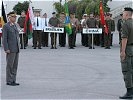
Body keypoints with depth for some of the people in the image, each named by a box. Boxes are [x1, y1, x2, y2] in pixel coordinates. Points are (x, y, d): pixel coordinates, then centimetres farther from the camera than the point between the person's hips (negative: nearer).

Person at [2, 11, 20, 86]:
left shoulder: (15, 25, 14)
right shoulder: (6, 26, -7)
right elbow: (4, 38, -10)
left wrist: (18, 47, 14)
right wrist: (6, 49, -16)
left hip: (16, 49, 7)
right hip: (10, 49, -7)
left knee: (15, 66, 9)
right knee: (10, 65, -2)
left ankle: (13, 80, 15)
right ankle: (9, 81, 5)